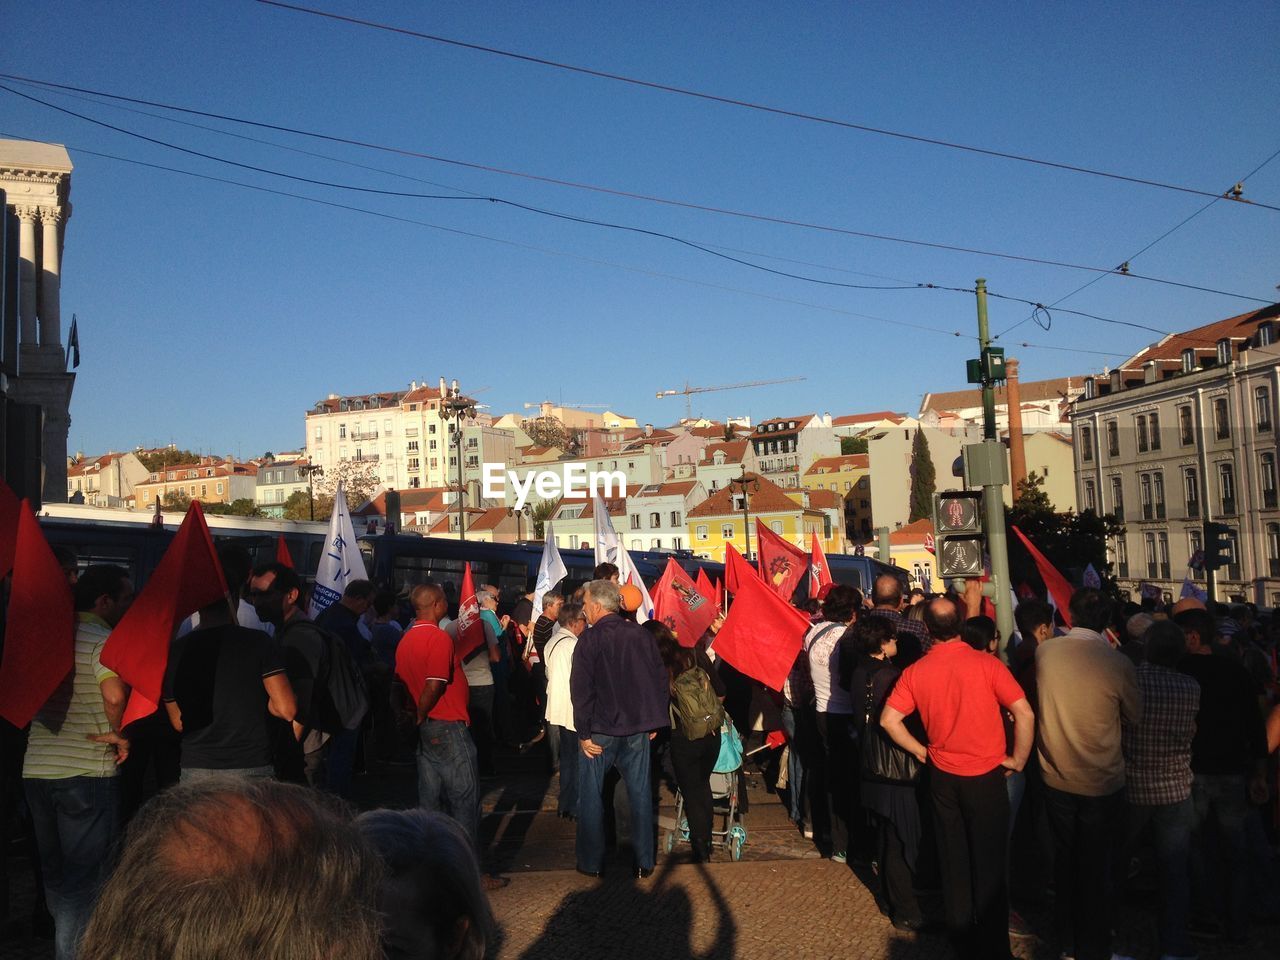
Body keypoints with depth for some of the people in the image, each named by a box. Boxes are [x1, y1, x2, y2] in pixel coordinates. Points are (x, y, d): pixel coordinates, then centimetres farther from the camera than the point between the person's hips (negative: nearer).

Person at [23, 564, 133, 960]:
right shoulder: (103, 640, -12)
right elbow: (115, 696, -27)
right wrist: (118, 734, -10)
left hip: (36, 769, 7)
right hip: (87, 773, -7)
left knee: (54, 869, 19)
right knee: (85, 875, 1)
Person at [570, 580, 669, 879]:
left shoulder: (588, 640, -13)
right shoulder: (640, 634, -1)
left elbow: (581, 690, -15)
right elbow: (659, 678, 4)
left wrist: (584, 733, -8)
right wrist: (653, 721, 12)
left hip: (600, 730, -3)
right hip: (637, 728, 4)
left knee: (591, 795, 10)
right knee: (640, 794, 11)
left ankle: (592, 862, 16)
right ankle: (644, 862, 17)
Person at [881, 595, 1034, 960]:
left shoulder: (915, 672, -8)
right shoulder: (986, 664, -16)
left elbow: (889, 719, -7)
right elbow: (1025, 714, -18)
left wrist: (920, 751, 6)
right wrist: (1018, 760, -5)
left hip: (943, 776, 3)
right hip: (986, 776, -3)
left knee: (953, 860, 17)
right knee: (988, 862, 10)